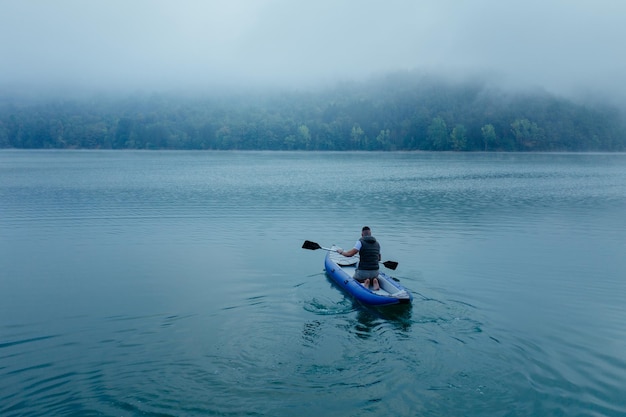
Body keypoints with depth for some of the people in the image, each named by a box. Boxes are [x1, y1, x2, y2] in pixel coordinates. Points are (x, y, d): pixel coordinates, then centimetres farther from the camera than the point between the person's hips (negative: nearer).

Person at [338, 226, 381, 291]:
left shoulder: (360, 242, -9)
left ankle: (364, 282, -7)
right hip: (375, 273, 4)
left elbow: (350, 254, -16)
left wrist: (342, 252, 3)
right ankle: (374, 281, 0)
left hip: (362, 272, -4)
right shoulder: (377, 244, 9)